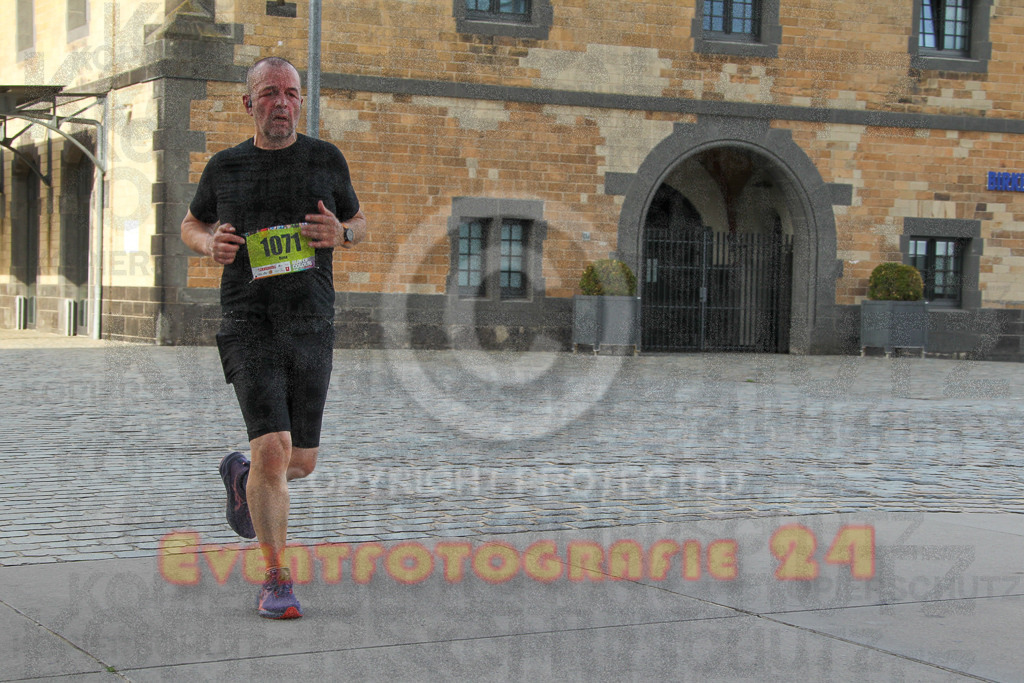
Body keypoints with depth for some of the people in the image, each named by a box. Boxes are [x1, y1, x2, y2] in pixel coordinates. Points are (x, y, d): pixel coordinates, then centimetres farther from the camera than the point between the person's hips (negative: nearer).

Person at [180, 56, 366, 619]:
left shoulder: (327, 160, 5)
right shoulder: (225, 167, 3)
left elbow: (360, 223, 17)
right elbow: (192, 223, 19)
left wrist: (340, 234, -7)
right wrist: (209, 244, -5)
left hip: (312, 329, 3)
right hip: (250, 326, -2)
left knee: (301, 462, 10)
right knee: (273, 449, -16)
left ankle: (243, 477, 46)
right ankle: (276, 580, -4)